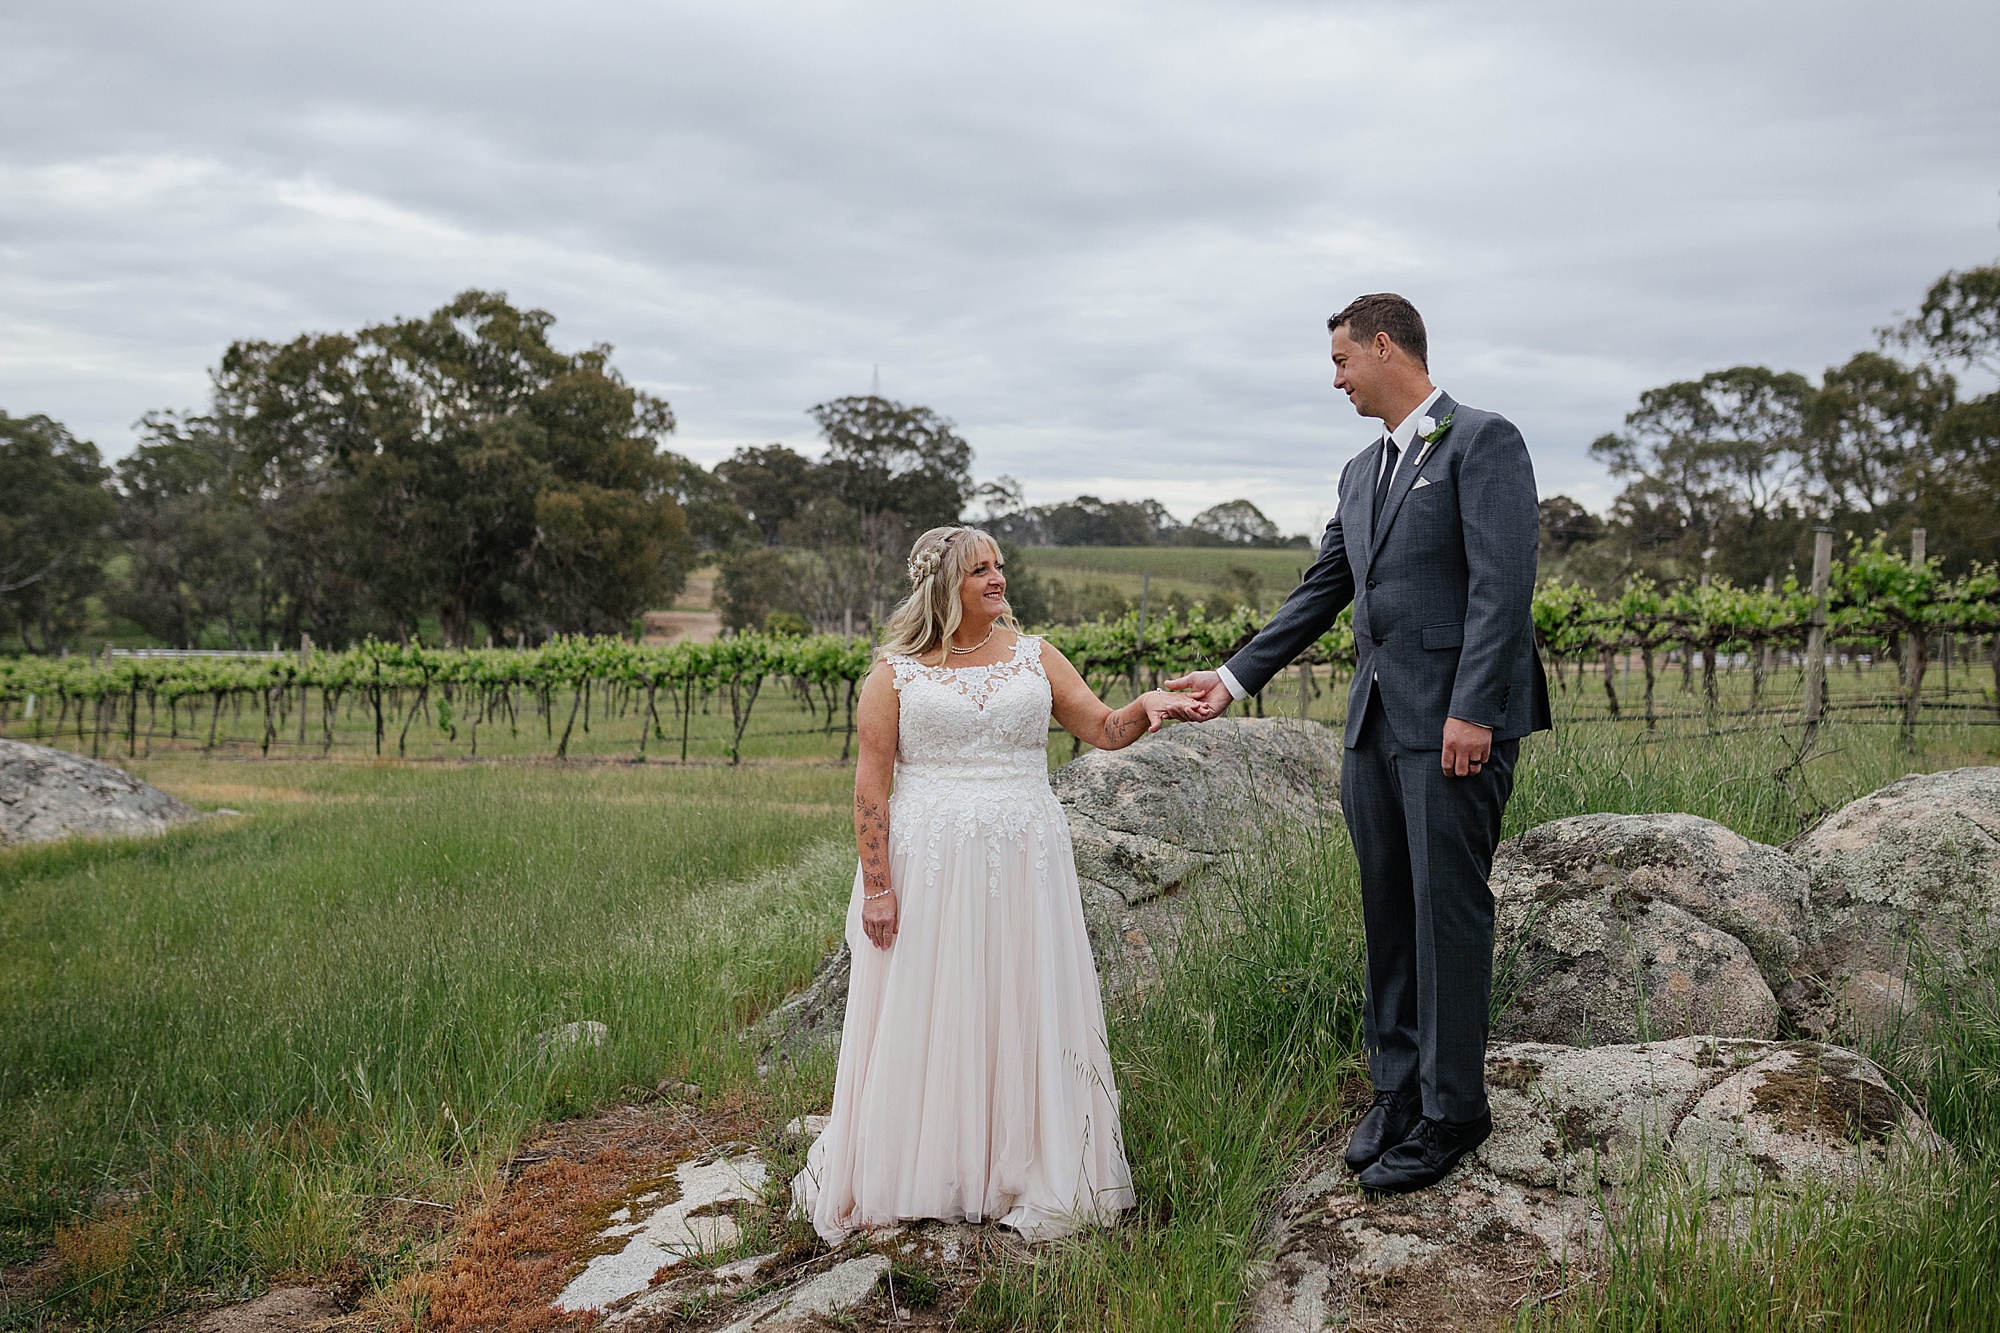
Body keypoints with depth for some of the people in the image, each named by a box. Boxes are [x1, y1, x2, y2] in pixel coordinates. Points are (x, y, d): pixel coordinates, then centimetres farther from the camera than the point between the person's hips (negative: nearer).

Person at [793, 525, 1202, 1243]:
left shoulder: (1033, 657, 9)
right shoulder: (896, 673, 0)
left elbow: (1102, 729, 7)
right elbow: (870, 786, -3)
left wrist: (1147, 706, -15)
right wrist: (876, 885, -9)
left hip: (1022, 865, 3)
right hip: (929, 867, -2)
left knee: (1022, 1012, 6)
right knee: (927, 1017, 4)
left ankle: (1024, 1176, 19)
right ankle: (918, 1179, 20)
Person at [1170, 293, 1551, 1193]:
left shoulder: (1483, 443, -5)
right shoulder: (1361, 472, 20)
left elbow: (1502, 585, -14)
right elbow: (1319, 594, 21)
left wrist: (1472, 711, -20)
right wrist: (1234, 677, 14)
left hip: (1455, 722, -8)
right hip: (1376, 721, 8)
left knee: (1448, 914, -2)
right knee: (1389, 914, 11)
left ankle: (1450, 1113, 9)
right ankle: (1397, 1093, 22)